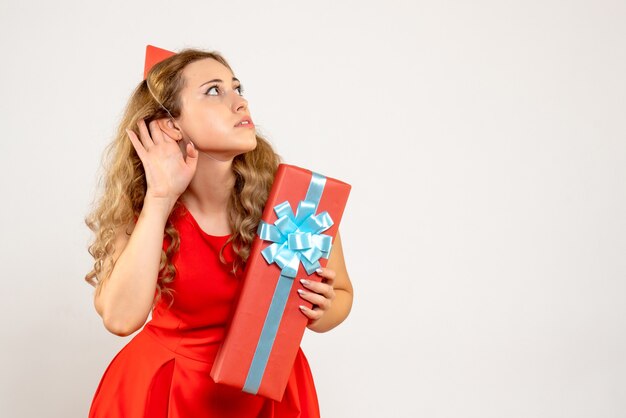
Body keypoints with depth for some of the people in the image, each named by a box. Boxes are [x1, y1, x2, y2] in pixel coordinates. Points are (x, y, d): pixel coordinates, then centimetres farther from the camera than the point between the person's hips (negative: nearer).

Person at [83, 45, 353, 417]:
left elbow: (341, 293, -2)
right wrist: (160, 198, -28)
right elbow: (121, 318, -28)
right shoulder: (139, 202, -14)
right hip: (164, 387, 0)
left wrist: (319, 312, -24)